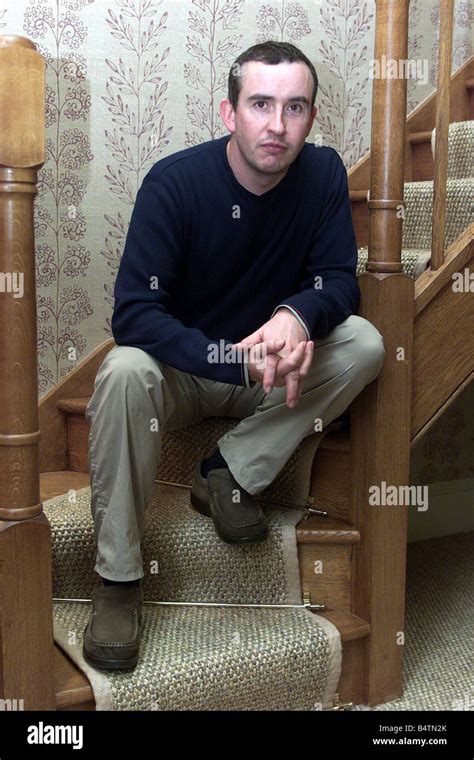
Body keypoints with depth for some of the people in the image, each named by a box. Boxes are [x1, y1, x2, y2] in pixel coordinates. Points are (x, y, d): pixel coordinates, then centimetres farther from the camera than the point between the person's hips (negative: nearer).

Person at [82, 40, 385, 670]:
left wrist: (297, 315, -34)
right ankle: (118, 577, -20)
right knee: (125, 372, -36)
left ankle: (230, 474, -11)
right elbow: (132, 314, -25)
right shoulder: (174, 181, -20)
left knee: (364, 344, -20)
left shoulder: (323, 174, -9)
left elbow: (339, 280, -9)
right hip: (180, 371, -3)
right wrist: (238, 359, -39)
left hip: (268, 371, 3)